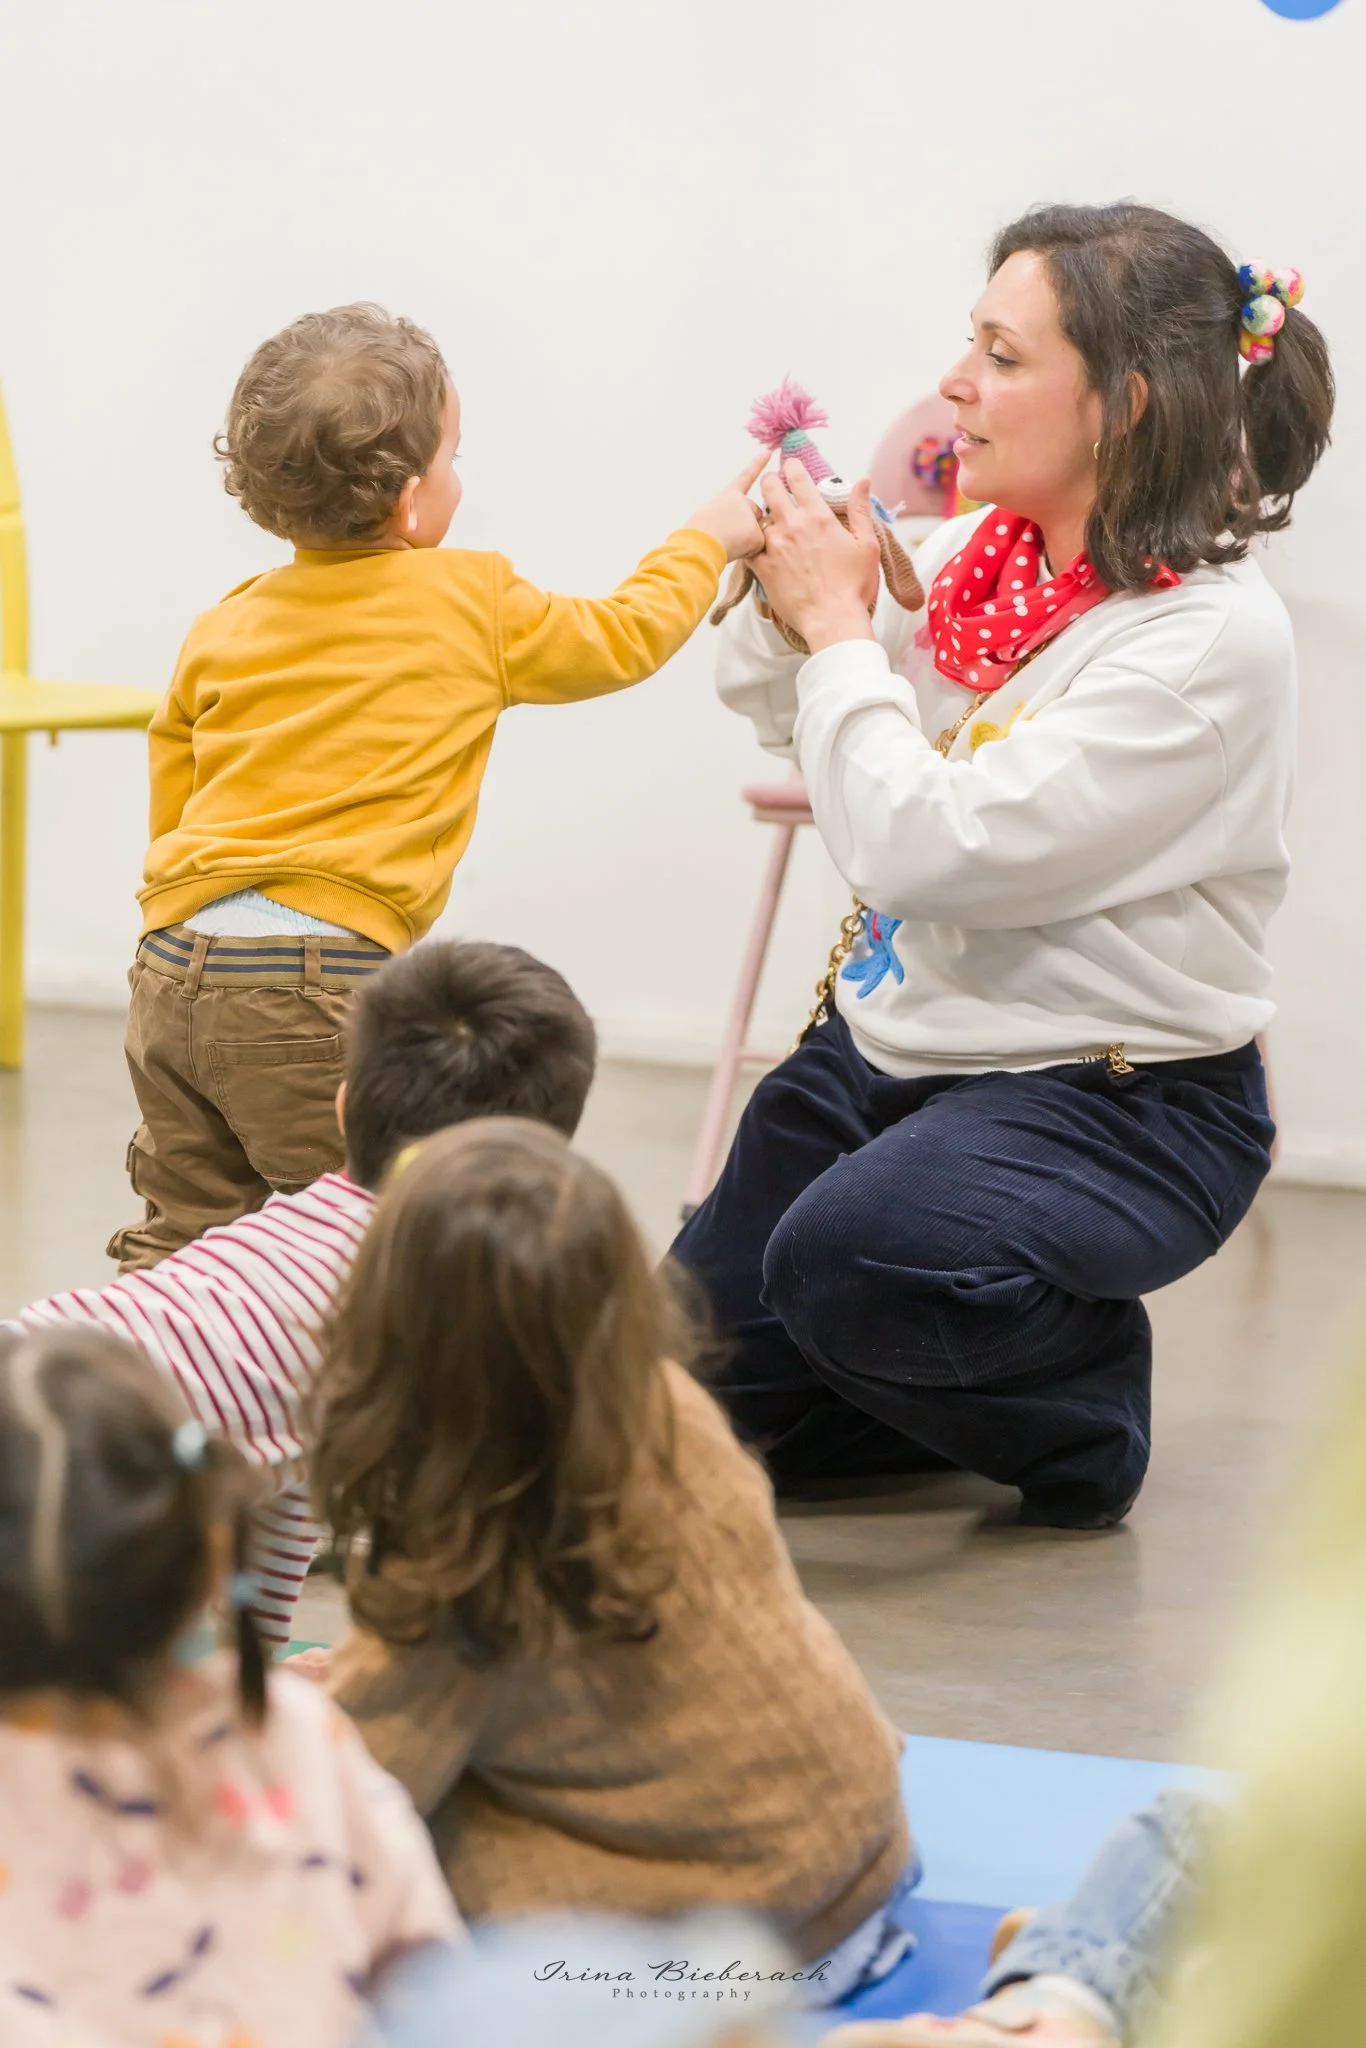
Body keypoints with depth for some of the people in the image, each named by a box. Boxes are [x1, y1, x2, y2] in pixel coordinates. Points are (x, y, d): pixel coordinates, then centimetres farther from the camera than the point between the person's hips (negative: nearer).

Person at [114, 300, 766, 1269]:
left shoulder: (223, 629, 15)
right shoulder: (473, 607, 1)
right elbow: (624, 635, 15)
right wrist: (710, 537, 32)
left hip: (172, 969, 6)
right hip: (316, 979, -6)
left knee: (184, 1231, 13)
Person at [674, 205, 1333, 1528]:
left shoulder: (1209, 639, -22)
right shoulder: (983, 557, 0)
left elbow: (926, 848, -28)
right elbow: (801, 728, 19)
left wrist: (839, 626, -16)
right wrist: (789, 594, -2)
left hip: (1115, 1098, -7)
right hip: (892, 1046, 8)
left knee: (853, 1260, -34)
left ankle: (1086, 1399, -3)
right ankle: (968, 1390, 27)